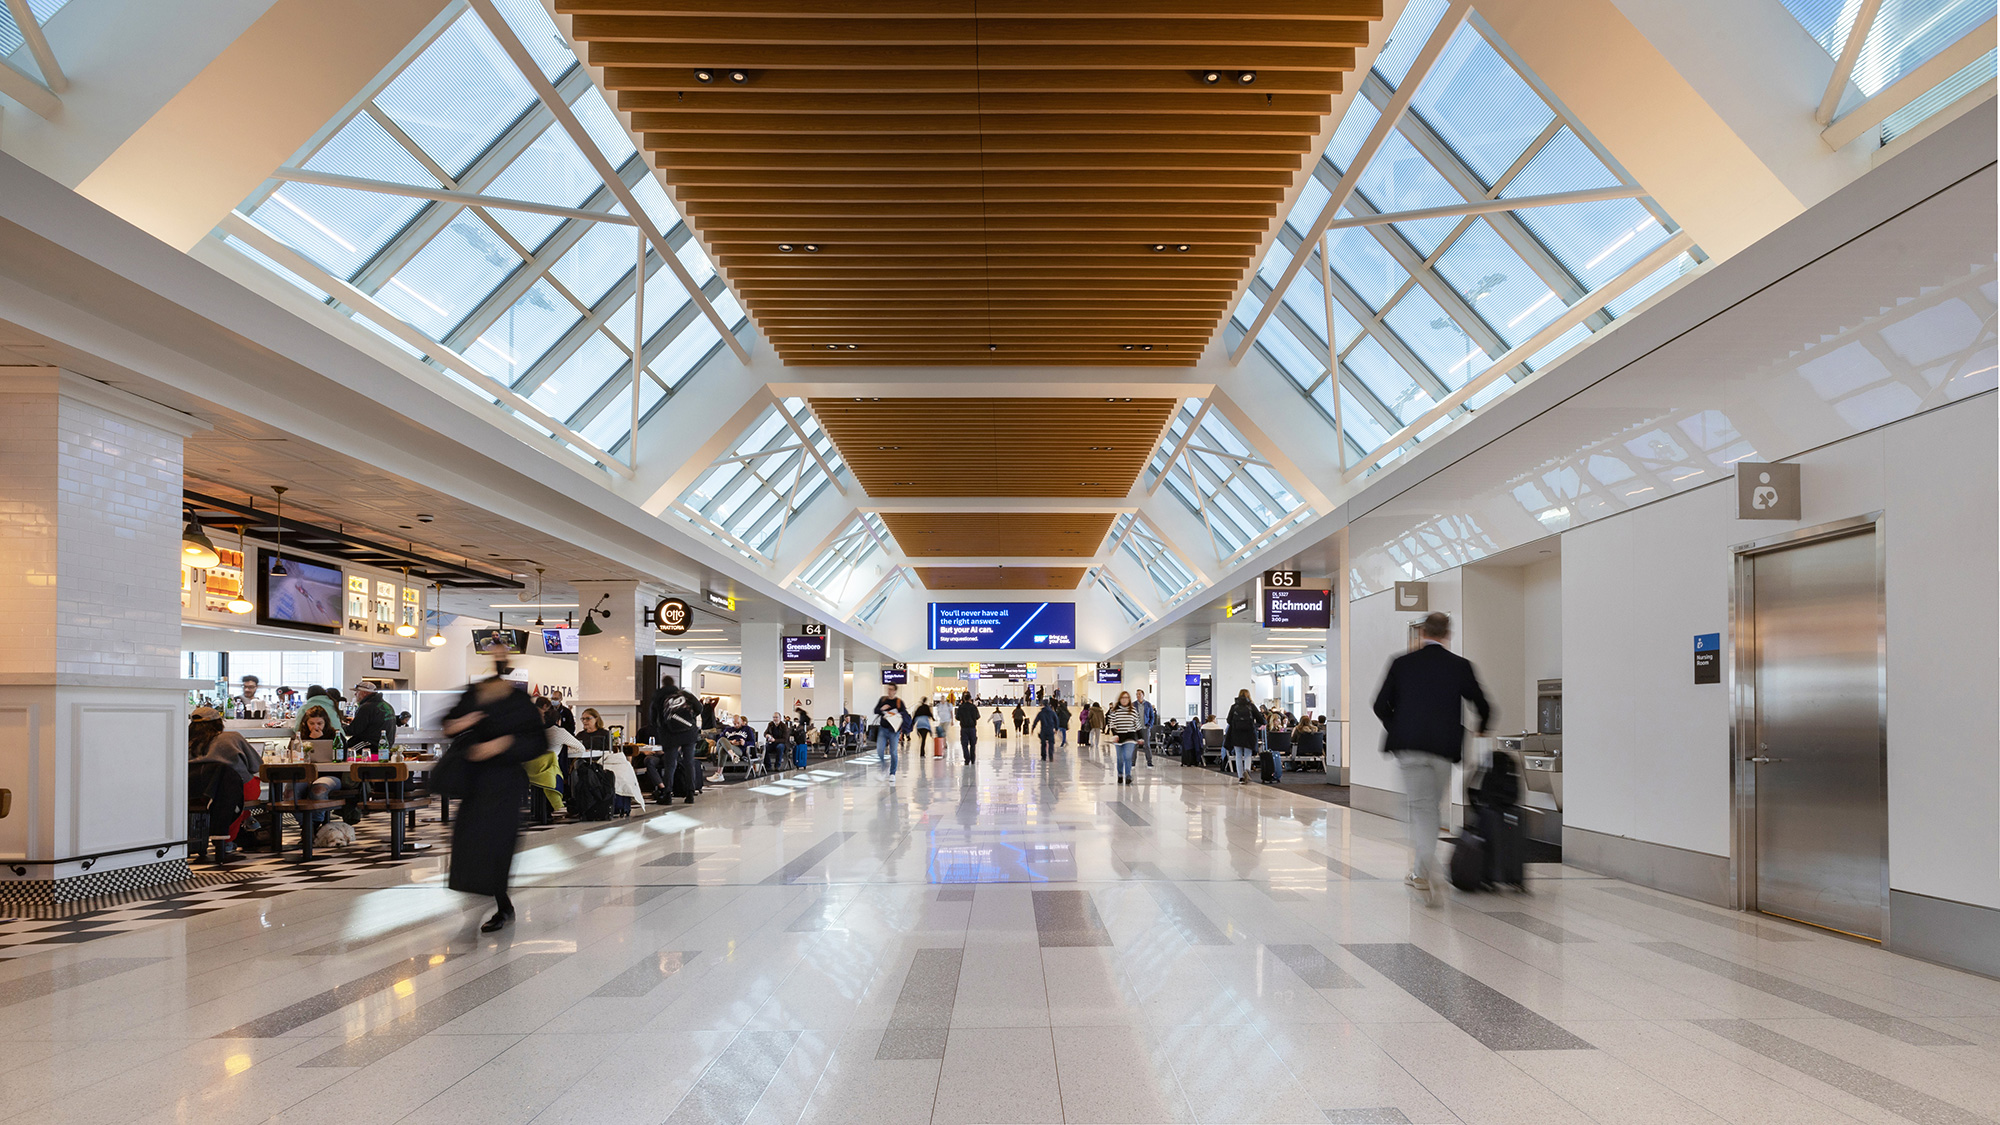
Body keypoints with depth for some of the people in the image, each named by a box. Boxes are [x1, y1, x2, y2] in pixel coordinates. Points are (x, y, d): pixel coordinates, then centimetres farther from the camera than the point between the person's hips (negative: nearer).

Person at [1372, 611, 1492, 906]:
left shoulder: (1401, 663, 2)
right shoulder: (1460, 665, 1)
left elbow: (1380, 705, 3)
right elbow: (1483, 707, 6)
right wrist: (1481, 731, 27)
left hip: (1408, 746, 0)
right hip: (1444, 747, 0)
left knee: (1421, 806, 3)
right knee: (1431, 804, 14)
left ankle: (1431, 872, -16)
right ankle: (1421, 872, 20)